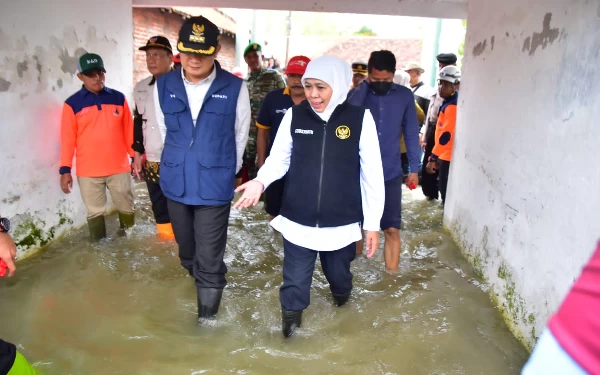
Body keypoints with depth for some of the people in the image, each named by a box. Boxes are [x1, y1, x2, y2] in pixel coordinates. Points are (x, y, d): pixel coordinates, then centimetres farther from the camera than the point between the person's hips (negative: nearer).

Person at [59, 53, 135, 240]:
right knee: (95, 212, 10)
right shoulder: (72, 104, -3)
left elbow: (129, 131, 6)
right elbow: (67, 139, -2)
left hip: (119, 167, 2)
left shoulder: (118, 98, 3)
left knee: (127, 208, 13)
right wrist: (65, 169, -4)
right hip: (88, 171, -1)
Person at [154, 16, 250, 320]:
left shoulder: (235, 88, -9)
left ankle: (207, 317, 18)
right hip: (175, 183, 4)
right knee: (187, 252, 21)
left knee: (209, 261, 1)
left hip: (215, 186, -3)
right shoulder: (163, 86, -1)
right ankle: (198, 282, 47)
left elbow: (240, 136, 2)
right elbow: (164, 130, 11)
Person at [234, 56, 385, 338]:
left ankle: (342, 293, 58)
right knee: (295, 279, 12)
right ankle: (291, 312, 43)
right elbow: (279, 158, 3)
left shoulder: (360, 119, -10)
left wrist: (372, 223, -4)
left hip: (341, 222, 0)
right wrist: (261, 181, -18)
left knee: (338, 273, 22)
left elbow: (372, 174, -6)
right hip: (298, 219, 0)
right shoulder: (294, 115, -6)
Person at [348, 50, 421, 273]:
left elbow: (411, 133, 4)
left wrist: (413, 168, 3)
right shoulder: (357, 94, -3)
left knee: (392, 228, -2)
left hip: (391, 173, 0)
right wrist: (365, 86, -20)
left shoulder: (404, 96, -1)